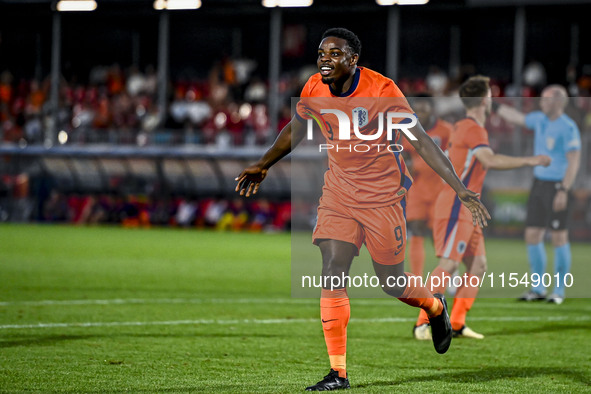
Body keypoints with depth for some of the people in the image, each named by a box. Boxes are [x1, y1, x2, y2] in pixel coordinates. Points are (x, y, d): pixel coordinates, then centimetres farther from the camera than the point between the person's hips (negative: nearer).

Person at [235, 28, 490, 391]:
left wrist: (461, 189, -25)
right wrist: (263, 166, 17)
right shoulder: (314, 90, -6)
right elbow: (296, 129, 16)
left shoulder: (381, 90, -21)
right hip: (339, 191, 4)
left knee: (390, 281, 4)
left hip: (383, 192, -4)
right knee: (333, 273, -10)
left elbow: (421, 142, -20)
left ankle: (436, 307, 40)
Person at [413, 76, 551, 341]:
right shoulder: (472, 129, -14)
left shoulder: (463, 127, 18)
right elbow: (490, 160, -29)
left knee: (478, 264, 6)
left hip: (466, 209, 10)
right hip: (455, 207, -10)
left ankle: (456, 324, 6)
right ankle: (423, 324, -14)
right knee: (449, 264, -14)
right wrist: (529, 161, -25)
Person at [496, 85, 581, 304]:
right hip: (539, 185, 8)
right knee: (532, 236, 5)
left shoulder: (568, 128, -14)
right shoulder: (540, 120, 9)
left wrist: (564, 191, -25)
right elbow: (517, 118, 27)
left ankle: (559, 291, 4)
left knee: (559, 237, -3)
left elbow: (574, 162, -19)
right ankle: (537, 289, 14)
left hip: (557, 187, -8)